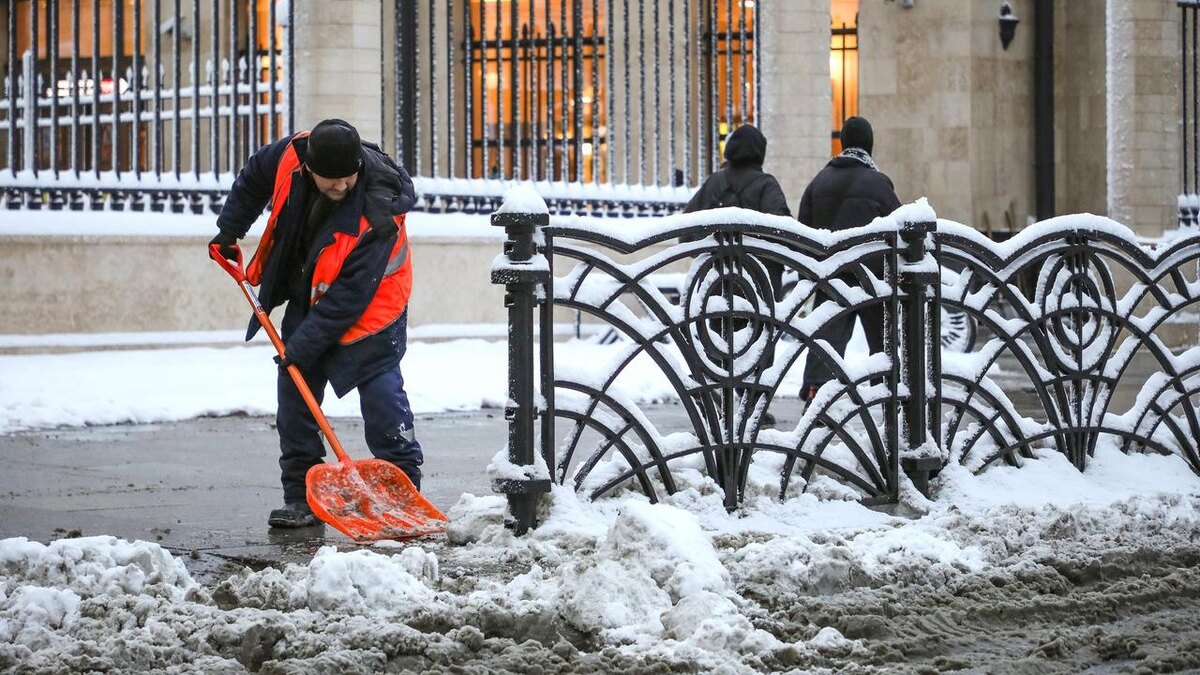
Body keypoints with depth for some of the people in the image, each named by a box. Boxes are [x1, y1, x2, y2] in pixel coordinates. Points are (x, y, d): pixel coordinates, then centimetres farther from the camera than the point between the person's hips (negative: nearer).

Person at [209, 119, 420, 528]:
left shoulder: (376, 213, -35)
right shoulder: (292, 154, -21)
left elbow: (348, 295, -31)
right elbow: (254, 177, 6)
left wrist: (304, 345, -30)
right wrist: (229, 230, 8)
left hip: (369, 302, -6)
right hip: (307, 291, 6)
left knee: (380, 387, -14)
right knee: (295, 389, 3)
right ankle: (300, 496, 7)